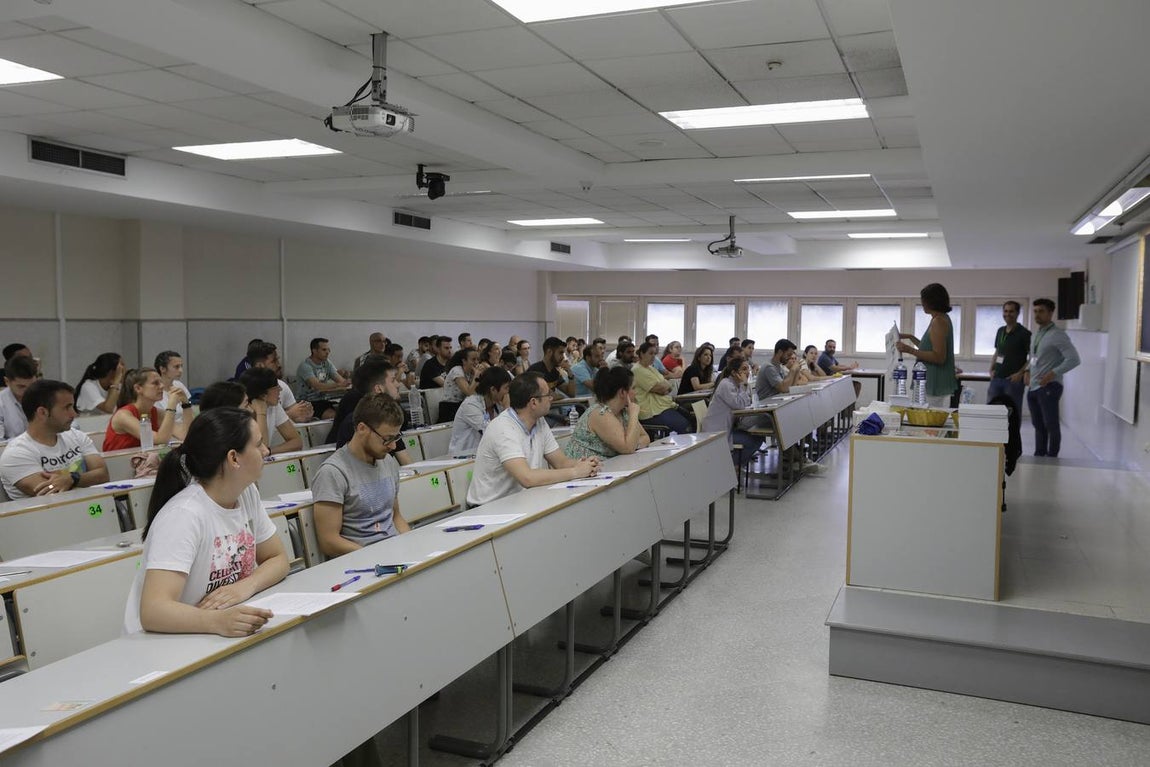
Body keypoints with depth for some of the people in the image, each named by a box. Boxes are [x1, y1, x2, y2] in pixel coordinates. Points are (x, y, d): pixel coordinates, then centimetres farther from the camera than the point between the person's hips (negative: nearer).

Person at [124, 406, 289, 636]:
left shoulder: (247, 493, -2)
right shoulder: (184, 515, -22)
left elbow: (278, 559, 5)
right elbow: (152, 611, -30)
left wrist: (247, 585, -15)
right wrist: (218, 621, -46)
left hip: (227, 632, 6)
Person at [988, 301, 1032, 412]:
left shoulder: (1024, 334, -6)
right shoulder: (1000, 331, 13)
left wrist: (1021, 373, -17)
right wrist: (991, 369, 9)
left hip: (1013, 379, -6)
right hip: (996, 378, 6)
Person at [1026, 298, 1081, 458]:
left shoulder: (1057, 335, -10)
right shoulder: (1037, 333, 15)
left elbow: (1074, 359, -16)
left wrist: (1053, 373, -21)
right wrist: (1028, 371, 12)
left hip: (1048, 387, -8)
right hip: (1033, 387, 8)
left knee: (1051, 425, -2)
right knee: (1038, 425, 14)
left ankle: (1052, 458, 5)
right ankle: (1039, 456, 22)